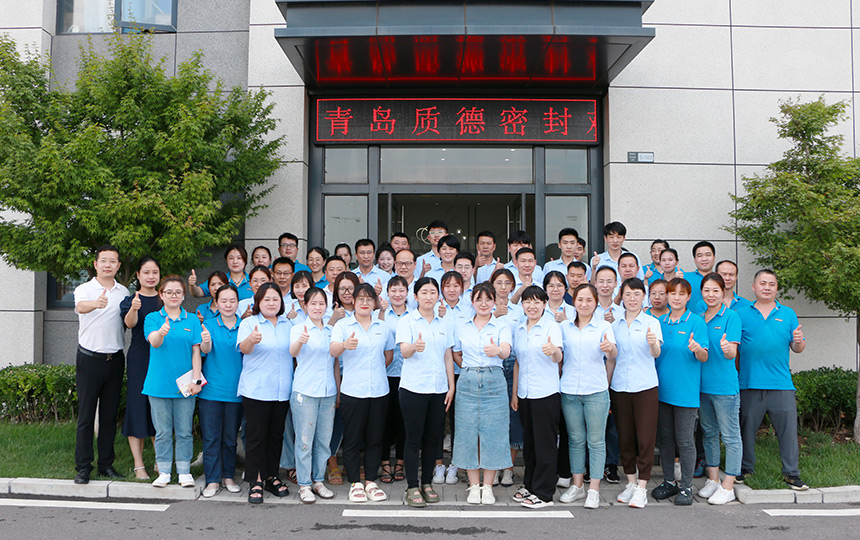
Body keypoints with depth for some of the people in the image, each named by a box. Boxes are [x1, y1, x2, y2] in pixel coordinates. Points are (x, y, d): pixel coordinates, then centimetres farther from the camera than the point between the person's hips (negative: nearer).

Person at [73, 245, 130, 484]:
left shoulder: (124, 292, 10)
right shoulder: (84, 289, -3)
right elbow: (80, 306, -27)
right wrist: (96, 303, -47)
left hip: (115, 358, 3)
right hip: (89, 357, -3)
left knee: (110, 414, 9)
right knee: (86, 414, -1)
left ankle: (106, 464, 18)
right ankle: (83, 467, 8)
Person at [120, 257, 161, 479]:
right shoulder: (130, 299, -1)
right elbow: (129, 323, -20)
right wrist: (133, 309, -42)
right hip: (139, 359, -3)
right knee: (138, 405, -2)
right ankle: (139, 465, 6)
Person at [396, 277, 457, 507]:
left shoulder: (445, 323, 11)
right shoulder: (407, 320, -2)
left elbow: (448, 356, 14)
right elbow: (404, 351, -16)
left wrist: (451, 386, 7)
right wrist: (415, 346, -39)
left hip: (439, 388, 4)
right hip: (414, 387, -4)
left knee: (433, 438, 8)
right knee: (414, 438, -1)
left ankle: (427, 483, 21)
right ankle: (412, 487, 8)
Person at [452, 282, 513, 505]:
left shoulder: (502, 327, 1)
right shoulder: (462, 328, 10)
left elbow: (506, 352, -17)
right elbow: (456, 355, 21)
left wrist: (497, 351, -39)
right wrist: (470, 370, 8)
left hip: (494, 383, -2)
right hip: (468, 383, 2)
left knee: (492, 432, -1)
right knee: (468, 432, 2)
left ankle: (487, 486, 12)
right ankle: (474, 485, 14)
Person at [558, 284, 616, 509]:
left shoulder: (604, 326, 1)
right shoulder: (564, 326, 8)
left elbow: (613, 355, -14)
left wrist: (610, 348, -37)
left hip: (596, 391, -2)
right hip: (569, 391, 3)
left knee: (596, 440, 0)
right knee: (575, 439, 10)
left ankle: (594, 490, 8)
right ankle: (577, 486, 21)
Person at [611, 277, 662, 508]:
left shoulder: (652, 322, 0)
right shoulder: (615, 324, 10)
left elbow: (656, 353, -14)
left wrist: (653, 343, -37)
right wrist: (606, 386, 10)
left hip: (645, 387, -3)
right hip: (619, 387, 3)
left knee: (645, 438, -3)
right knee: (625, 437, 9)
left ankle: (642, 487, 5)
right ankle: (631, 482, 23)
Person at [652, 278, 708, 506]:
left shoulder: (696, 321, -4)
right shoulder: (660, 322, 10)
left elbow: (704, 357, -9)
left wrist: (697, 348, -28)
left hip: (686, 390, -5)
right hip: (662, 388, 5)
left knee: (685, 440, 0)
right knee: (664, 438, 12)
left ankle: (686, 486, 11)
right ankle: (668, 482, 24)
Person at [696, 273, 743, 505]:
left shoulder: (731, 317, -7)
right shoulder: (699, 318, 10)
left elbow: (732, 354, -16)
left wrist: (727, 349, -36)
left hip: (725, 385, -6)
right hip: (702, 384, 6)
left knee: (730, 436, 1)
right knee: (709, 433, 15)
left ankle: (727, 487, 8)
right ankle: (713, 480, 26)